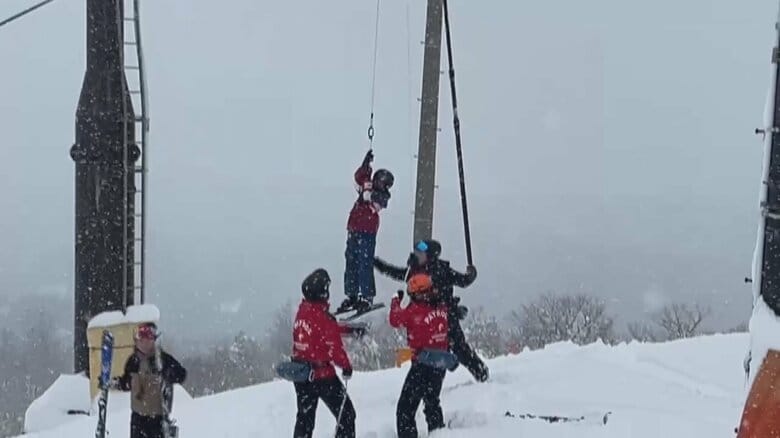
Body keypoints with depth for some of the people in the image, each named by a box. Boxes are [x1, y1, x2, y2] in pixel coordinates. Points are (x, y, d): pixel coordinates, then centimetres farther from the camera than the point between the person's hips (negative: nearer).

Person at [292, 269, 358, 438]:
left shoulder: (303, 310, 3)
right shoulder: (321, 316, -23)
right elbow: (334, 346, -19)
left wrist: (349, 329, 26)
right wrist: (346, 366, -3)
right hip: (322, 374, -8)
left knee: (305, 417, 17)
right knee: (346, 413, 3)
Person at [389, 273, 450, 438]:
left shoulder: (414, 310, -19)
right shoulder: (441, 307, -2)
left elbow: (395, 320, -3)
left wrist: (396, 301, 12)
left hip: (422, 364, -7)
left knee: (406, 407, -1)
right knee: (432, 402, 26)